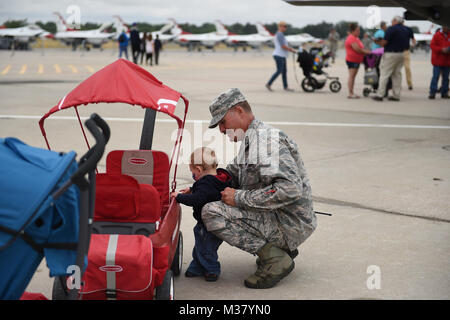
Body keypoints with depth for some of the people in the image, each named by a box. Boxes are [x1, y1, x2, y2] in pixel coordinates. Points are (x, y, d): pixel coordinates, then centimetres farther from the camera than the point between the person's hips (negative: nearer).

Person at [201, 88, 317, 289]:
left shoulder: (267, 138, -18)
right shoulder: (250, 140, 16)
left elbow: (290, 189, -29)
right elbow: (232, 175, 26)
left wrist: (240, 198, -23)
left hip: (290, 225, -11)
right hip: (279, 219, 11)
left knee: (211, 213, -20)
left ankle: (274, 258, -15)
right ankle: (282, 248, 14)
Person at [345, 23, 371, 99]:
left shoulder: (356, 38, 17)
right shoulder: (351, 38, -16)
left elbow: (360, 48, 23)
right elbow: (357, 49, -22)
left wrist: (366, 50, 5)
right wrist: (366, 52, -10)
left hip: (357, 60, 10)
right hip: (352, 60, -10)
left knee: (353, 77, 10)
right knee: (351, 76, -9)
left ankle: (352, 93, 13)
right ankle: (350, 94, -10)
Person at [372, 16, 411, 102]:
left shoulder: (391, 29, -11)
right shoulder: (406, 30, 12)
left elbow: (384, 42, -16)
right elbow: (407, 45, 14)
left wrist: (381, 43, 5)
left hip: (390, 54, -7)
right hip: (401, 54, 7)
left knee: (384, 74, -4)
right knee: (397, 74, 10)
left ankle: (380, 95, -7)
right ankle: (396, 95, 9)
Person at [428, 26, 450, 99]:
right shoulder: (437, 35, -6)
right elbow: (432, 45, -11)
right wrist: (441, 49, -21)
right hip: (438, 61, -5)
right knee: (435, 76, -7)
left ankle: (444, 93, 15)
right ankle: (432, 93, -4)